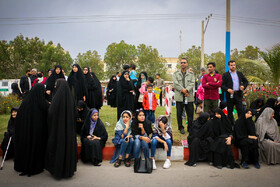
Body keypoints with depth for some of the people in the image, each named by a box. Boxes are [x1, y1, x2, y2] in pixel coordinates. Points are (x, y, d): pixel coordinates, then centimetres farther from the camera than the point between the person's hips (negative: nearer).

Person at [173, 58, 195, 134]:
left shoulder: (191, 74, 13)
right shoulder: (176, 74, 9)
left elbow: (192, 84, 0)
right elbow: (175, 84, -3)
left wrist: (186, 90, -16)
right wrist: (182, 90, -14)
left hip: (189, 97, 1)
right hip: (179, 97, -1)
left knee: (190, 113, 4)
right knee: (179, 113, 5)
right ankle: (181, 127, 18)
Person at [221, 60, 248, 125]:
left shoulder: (240, 73, 14)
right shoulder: (225, 75, 3)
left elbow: (246, 81, 19)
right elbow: (222, 85, -4)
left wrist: (243, 86, -2)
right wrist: (227, 89, -21)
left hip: (238, 94, 2)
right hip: (230, 95, -2)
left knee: (240, 110, -1)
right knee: (230, 111, 5)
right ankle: (231, 124, 14)